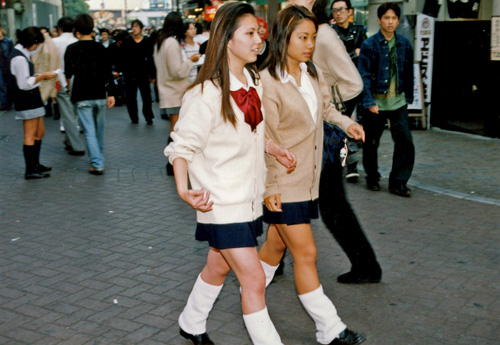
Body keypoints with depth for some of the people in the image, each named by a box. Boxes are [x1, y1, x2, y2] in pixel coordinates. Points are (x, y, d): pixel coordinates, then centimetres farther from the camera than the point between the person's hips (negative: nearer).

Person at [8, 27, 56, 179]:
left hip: (31, 99, 10)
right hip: (27, 100, -10)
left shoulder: (22, 53, 12)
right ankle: (30, 171, 3)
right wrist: (42, 76, -14)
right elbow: (24, 84, -22)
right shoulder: (20, 58, -19)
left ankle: (35, 165, 26)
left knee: (39, 132, 17)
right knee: (30, 136, -4)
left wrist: (40, 76, 8)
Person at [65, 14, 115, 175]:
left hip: (82, 97, -2)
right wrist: (110, 94, 3)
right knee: (100, 128, 18)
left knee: (89, 131, -1)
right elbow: (108, 73, -1)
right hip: (100, 95, 3)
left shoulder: (72, 49, -5)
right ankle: (98, 157, 34)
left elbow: (68, 73, -1)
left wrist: (70, 87, 19)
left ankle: (97, 164, -6)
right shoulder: (100, 48, 1)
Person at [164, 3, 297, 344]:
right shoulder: (206, 93, -19)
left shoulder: (255, 83, 5)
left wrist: (275, 149, 4)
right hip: (222, 201, -8)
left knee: (219, 267, 23)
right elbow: (182, 145, -16)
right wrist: (183, 188, -31)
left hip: (249, 197, 8)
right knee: (254, 279, -7)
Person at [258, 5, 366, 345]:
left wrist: (346, 122, 5)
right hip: (284, 184, -7)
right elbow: (266, 140, -16)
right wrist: (270, 187, -16)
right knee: (306, 254, -2)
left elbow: (326, 107, 25)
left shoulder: (314, 75, 6)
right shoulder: (268, 82, -16)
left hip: (308, 178, 7)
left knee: (278, 243, 18)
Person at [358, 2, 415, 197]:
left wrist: (408, 98, 14)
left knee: (405, 141, -5)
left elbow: (408, 73, 14)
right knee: (371, 143, 9)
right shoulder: (369, 44, -7)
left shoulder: (404, 44, 5)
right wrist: (369, 102, -14)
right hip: (375, 102, -3)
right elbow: (363, 76, -9)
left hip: (398, 101, 3)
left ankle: (398, 182, 6)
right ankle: (372, 179, 28)